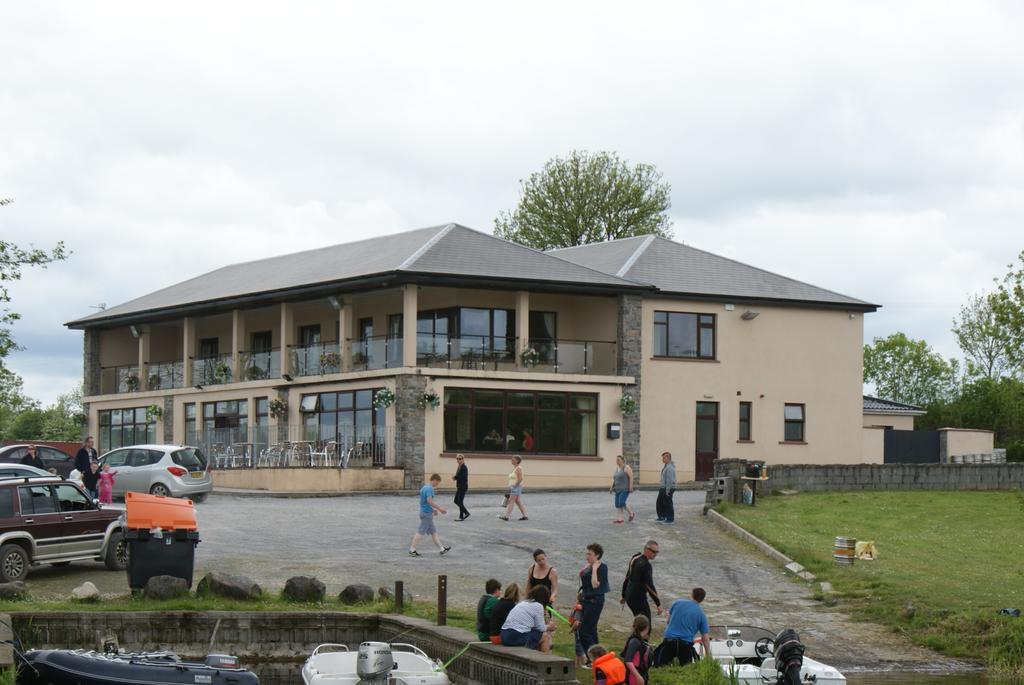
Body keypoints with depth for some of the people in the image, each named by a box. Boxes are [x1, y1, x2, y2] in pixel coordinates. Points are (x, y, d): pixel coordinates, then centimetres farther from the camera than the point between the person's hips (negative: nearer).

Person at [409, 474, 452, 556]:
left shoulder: (425, 487, 14)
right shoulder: (429, 488, -16)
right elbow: (429, 501, -25)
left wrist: (433, 509, 22)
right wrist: (439, 508, -18)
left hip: (424, 512, 10)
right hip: (427, 513, -10)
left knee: (433, 532, 13)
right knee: (421, 532, -5)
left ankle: (442, 549, 19)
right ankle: (412, 550, -2)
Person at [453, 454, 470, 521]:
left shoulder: (464, 467, -15)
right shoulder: (459, 467, 13)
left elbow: (463, 477, -25)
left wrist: (455, 477, -16)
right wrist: (455, 477, -2)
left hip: (463, 487, -10)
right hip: (459, 487, 10)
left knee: (460, 501, -5)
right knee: (456, 501, 13)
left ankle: (461, 517, 4)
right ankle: (466, 513, 22)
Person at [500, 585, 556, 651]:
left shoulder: (522, 603, 19)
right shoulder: (538, 606, -3)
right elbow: (541, 628, 1)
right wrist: (549, 627, 21)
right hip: (517, 638, -8)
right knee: (545, 636, 9)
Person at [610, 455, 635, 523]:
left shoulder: (627, 468, -11)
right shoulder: (617, 468, 13)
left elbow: (631, 477, -15)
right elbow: (614, 479, 18)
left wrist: (631, 487, -21)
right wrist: (612, 487, 12)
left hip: (625, 489, -8)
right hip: (618, 489, 8)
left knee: (622, 503, -16)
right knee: (618, 504, 2)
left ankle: (631, 513, 2)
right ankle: (620, 518, 7)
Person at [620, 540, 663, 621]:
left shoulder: (634, 558, 8)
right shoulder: (645, 565, -21)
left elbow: (627, 578, 17)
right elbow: (650, 586, -23)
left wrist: (623, 596, 27)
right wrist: (658, 604, -19)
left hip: (629, 596, 10)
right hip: (638, 599, -10)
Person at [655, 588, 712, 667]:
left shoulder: (677, 603, 7)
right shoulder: (701, 614, 5)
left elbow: (668, 620, 20)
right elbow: (706, 639, 3)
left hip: (669, 640, 0)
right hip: (686, 644, 0)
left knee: (658, 664, 8)